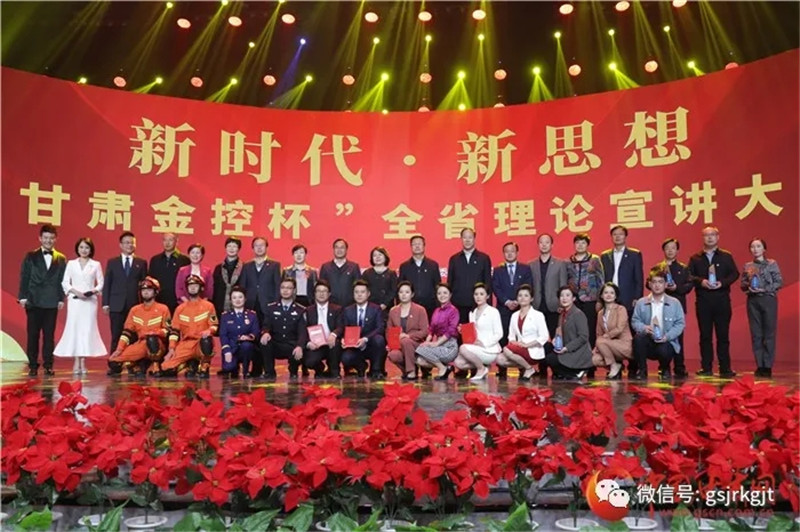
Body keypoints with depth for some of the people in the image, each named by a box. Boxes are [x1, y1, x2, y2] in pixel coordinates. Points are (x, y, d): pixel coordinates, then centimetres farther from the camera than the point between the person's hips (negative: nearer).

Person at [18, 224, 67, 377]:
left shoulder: (61, 259, 7)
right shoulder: (30, 256, 6)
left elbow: (62, 280, 5)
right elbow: (24, 277, 3)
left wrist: (61, 299, -1)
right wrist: (23, 296, -5)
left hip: (52, 302, 0)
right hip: (33, 301, 0)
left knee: (49, 335, 3)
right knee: (33, 335, 3)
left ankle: (48, 366, 9)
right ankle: (33, 366, 10)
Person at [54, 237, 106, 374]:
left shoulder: (96, 264, 7)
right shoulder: (71, 264, 9)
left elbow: (101, 283, 6)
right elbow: (65, 282, 5)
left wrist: (94, 290, -13)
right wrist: (75, 291, -11)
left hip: (90, 301, 0)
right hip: (74, 300, 0)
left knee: (87, 329, -4)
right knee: (74, 328, -4)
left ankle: (83, 361, 1)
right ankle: (76, 361, 1)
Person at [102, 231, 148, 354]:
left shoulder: (142, 263, 9)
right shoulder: (112, 262, 12)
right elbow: (107, 284, 9)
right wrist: (106, 303, 1)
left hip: (135, 305, 0)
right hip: (117, 306, 1)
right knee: (116, 336, 2)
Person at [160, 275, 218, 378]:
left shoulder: (208, 306, 5)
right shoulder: (180, 308, 12)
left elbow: (214, 325, -1)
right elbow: (174, 330, 9)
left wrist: (209, 331, -24)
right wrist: (171, 348, -1)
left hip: (202, 342, -3)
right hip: (185, 344, 3)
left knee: (206, 340, -42)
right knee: (167, 369, -14)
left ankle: (204, 368, -15)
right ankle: (191, 364, 13)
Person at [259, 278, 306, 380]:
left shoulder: (300, 310, 3)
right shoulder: (271, 307, 7)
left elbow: (302, 332, -7)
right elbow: (266, 325, -2)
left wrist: (299, 346, -28)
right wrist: (265, 333, -28)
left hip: (292, 347, -1)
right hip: (275, 346, 1)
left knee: (299, 355, -33)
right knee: (264, 342, -31)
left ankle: (293, 372, 4)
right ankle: (269, 372, -9)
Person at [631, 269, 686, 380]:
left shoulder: (675, 303, 3)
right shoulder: (641, 303, 5)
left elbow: (680, 324, -2)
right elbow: (635, 321, 1)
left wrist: (667, 336, -18)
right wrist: (644, 328, -23)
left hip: (666, 342, -1)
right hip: (648, 342, 1)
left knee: (663, 351, -34)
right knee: (638, 337, -32)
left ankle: (664, 369, 7)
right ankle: (642, 370, -10)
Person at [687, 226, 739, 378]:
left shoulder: (726, 256, 9)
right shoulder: (695, 258, 9)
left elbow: (734, 273, 2)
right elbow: (689, 275, 1)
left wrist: (722, 283, -13)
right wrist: (701, 281, -16)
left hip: (722, 300, 0)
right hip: (703, 300, 1)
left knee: (723, 335, 0)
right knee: (705, 335, 3)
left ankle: (725, 368, 6)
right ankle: (706, 368, 8)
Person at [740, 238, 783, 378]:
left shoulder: (772, 264, 2)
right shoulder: (747, 266, 10)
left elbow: (779, 282, -2)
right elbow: (742, 285, 11)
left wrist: (764, 289, -14)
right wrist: (748, 287, -10)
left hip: (768, 300, -3)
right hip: (753, 301, 3)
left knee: (769, 334, -1)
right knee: (756, 334, 3)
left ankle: (767, 366, 3)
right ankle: (759, 366, 8)